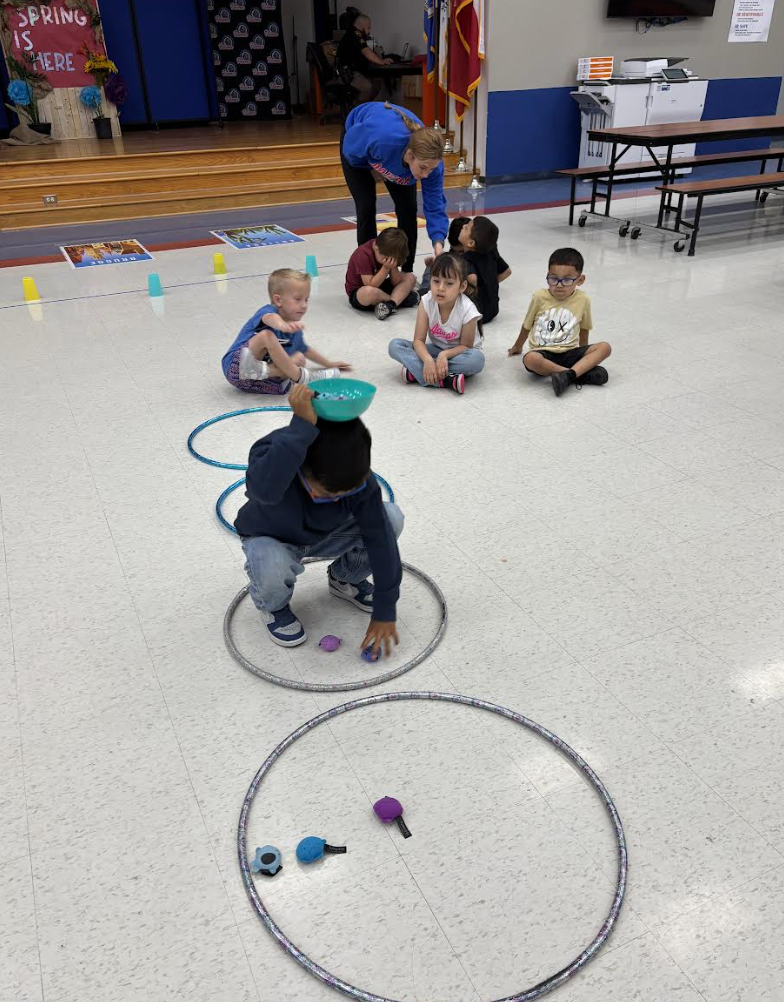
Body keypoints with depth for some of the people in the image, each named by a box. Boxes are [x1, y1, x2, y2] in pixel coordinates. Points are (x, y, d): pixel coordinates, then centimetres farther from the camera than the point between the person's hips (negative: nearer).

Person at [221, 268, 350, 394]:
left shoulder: (295, 329, 12)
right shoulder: (268, 311, -13)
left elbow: (305, 350, 34)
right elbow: (270, 318, -42)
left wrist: (329, 364, 37)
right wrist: (282, 325, -66)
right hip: (235, 365, -7)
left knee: (299, 358, -7)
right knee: (266, 335, -28)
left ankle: (263, 371, -32)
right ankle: (300, 376, -23)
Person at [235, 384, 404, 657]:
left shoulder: (359, 476, -30)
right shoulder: (273, 450, -38)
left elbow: (380, 539, -25)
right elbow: (264, 489, -62)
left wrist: (384, 611, -24)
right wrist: (301, 426, -64)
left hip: (327, 536, 3)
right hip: (272, 539, -3)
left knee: (391, 517, -21)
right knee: (270, 565, -40)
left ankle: (345, 578, 8)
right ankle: (273, 605, 0)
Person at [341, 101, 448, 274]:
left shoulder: (430, 161, -36)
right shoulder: (380, 138, -47)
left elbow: (435, 205, -31)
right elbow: (350, 144, -27)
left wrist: (438, 242, -46)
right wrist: (372, 169, -15)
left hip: (397, 151, 3)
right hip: (357, 141, -3)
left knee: (407, 207, -6)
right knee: (366, 208, -11)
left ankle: (407, 272, 9)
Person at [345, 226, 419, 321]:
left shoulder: (389, 255, -7)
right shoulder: (363, 255, -27)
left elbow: (396, 283, -5)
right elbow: (371, 285, -30)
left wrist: (393, 267, -23)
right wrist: (386, 268, -32)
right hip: (358, 292, -7)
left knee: (410, 277, -5)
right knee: (370, 292, -43)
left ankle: (390, 305, -28)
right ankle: (400, 298, -15)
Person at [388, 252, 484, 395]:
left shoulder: (467, 310, -25)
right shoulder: (427, 302, -19)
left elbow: (465, 345, -15)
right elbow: (419, 340, -17)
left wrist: (444, 355, -34)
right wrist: (427, 359, -38)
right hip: (435, 349, 3)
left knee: (477, 359, -37)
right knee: (395, 345, -20)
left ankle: (416, 372, -29)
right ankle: (445, 380, -32)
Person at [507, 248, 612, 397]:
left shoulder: (583, 300, 0)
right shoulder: (540, 297, -3)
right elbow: (527, 326, 13)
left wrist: (584, 355, 24)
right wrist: (518, 346, 27)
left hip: (569, 353, 2)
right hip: (543, 353, -2)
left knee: (605, 347, -20)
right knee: (530, 359, -37)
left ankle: (568, 374, -39)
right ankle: (582, 373, -33)